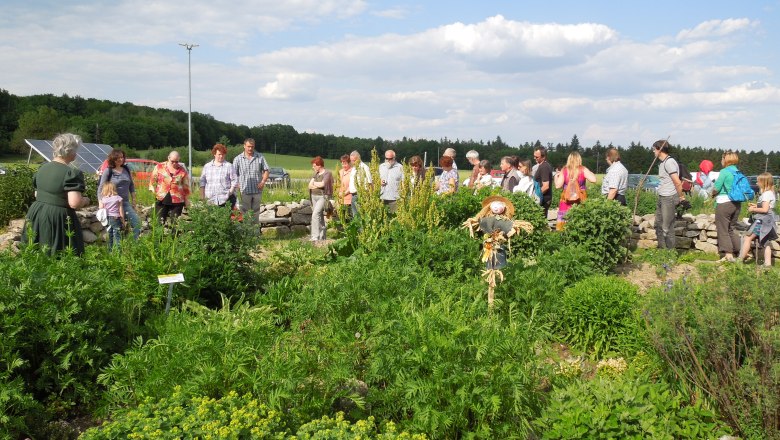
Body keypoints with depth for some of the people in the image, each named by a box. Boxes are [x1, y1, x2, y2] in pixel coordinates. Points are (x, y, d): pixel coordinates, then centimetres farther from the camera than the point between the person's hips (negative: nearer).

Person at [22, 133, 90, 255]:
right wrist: (85, 200, -3)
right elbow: (75, 203, -23)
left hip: (36, 215, 8)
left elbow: (37, 194, 20)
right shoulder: (72, 173, -16)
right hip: (59, 219, -8)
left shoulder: (42, 168, 9)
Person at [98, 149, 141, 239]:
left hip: (126, 203, 4)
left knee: (137, 222, -7)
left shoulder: (126, 169, 6)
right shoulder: (108, 171, -7)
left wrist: (133, 200, 16)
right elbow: (101, 188, -5)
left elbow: (131, 185, 16)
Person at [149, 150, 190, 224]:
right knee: (160, 223, 3)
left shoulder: (182, 171, 3)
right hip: (161, 200, 1)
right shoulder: (159, 167, 3)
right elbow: (153, 180, 11)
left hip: (177, 201, 0)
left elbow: (186, 186, 9)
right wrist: (153, 192, 3)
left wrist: (186, 201, 10)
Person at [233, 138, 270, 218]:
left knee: (256, 211, 10)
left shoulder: (260, 157, 5)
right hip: (245, 191, -2)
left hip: (257, 190, 2)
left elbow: (267, 170, 8)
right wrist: (237, 184, -10)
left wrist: (263, 181, -6)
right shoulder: (238, 159, 2)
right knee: (245, 212, 0)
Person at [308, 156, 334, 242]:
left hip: (323, 197, -8)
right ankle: (322, 237, 16)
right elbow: (310, 185, 5)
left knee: (315, 215, -20)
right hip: (314, 196, 8)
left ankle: (315, 236, -21)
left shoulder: (327, 173, -6)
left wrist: (314, 183, -3)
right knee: (320, 217, 10)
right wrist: (318, 185, -11)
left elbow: (322, 184, -20)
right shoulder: (316, 174, 15)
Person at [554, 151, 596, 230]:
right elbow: (593, 180, -11)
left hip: (566, 201, 0)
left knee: (562, 221, 3)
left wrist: (556, 177, 13)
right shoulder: (583, 169, -2)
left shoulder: (564, 170, -1)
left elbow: (558, 185, -5)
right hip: (580, 201, 0)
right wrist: (590, 173, 9)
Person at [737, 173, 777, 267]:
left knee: (748, 238, -8)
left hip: (763, 221, -11)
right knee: (765, 242, 13)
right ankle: (768, 263, 12)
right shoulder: (771, 193, 15)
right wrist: (756, 206, 13)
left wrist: (753, 209, -11)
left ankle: (740, 259, -7)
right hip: (767, 222, 11)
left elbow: (765, 209, -22)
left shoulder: (766, 194, -16)